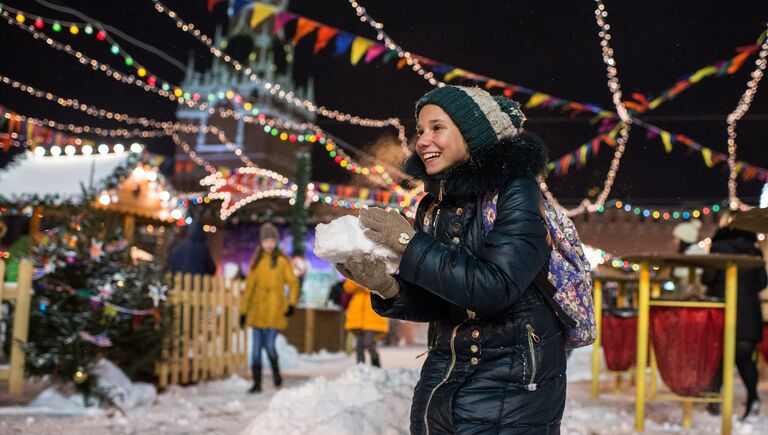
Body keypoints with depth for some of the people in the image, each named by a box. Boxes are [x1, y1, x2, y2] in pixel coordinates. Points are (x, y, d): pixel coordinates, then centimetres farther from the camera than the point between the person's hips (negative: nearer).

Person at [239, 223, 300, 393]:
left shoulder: (282, 260, 1)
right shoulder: (256, 261, 11)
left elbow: (293, 282, 0)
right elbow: (249, 286, 13)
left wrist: (292, 303, -13)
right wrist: (243, 311, 10)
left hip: (275, 309, -4)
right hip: (257, 310, 4)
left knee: (269, 345, -10)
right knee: (256, 347, 1)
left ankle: (276, 372, 18)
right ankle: (257, 383, 8)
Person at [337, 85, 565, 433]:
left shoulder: (515, 193, -12)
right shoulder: (434, 207, 6)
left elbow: (494, 287, -24)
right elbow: (434, 305, 6)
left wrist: (410, 243, -19)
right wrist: (388, 287, -13)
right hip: (443, 376, 6)